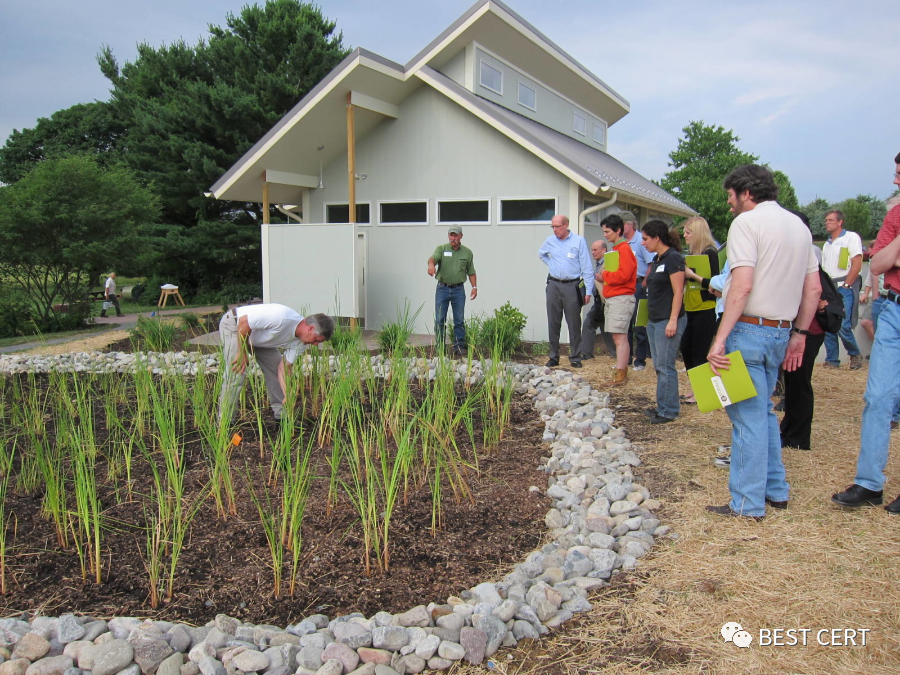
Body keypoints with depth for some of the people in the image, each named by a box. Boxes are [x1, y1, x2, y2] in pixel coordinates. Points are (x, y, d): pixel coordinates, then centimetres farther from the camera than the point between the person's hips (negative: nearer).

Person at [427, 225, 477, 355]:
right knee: (439, 320, 0)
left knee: (459, 320, 3)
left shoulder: (467, 252, 8)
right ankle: (439, 347, 8)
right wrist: (431, 264, -42)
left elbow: (471, 272, 12)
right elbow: (433, 257, -19)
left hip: (458, 290, 1)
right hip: (442, 289, -1)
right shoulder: (441, 249, 2)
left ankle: (459, 347, 10)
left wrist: (474, 287, 2)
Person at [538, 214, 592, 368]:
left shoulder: (579, 241, -5)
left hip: (572, 286, -3)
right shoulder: (549, 241, 7)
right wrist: (551, 264, 12)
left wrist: (588, 291, -8)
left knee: (574, 324, 1)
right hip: (553, 285, 4)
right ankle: (553, 357, 14)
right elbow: (541, 254, 30)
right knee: (553, 323, 6)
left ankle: (575, 357, 9)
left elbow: (586, 267, -4)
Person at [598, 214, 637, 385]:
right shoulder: (615, 249, 18)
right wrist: (605, 276, 7)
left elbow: (623, 275, -21)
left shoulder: (624, 249, -11)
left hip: (621, 298, -10)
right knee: (618, 337, 11)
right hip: (612, 298, 10)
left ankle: (620, 375, -8)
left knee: (620, 337, -9)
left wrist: (605, 275, -8)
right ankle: (621, 371, 15)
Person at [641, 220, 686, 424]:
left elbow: (678, 293, -16)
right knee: (658, 366, 13)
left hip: (668, 321, -9)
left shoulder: (673, 258, -12)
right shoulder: (656, 260, 15)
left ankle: (668, 411, 0)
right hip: (654, 320, 9)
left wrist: (673, 321, -20)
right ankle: (662, 406, 20)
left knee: (665, 366, -6)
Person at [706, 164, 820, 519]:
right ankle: (776, 490, 26)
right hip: (780, 331, 8)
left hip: (748, 329, -8)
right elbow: (813, 288, 14)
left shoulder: (746, 222, -10)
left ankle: (748, 503, 5)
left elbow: (742, 285, -20)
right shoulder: (798, 225, 15)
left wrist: (720, 340, -21)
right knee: (763, 411, 20)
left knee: (748, 415, -2)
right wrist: (799, 334, 20)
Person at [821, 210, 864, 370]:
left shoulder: (851, 237, -1)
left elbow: (857, 264, -9)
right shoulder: (827, 243, 20)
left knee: (843, 326, -14)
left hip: (844, 288, -7)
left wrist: (846, 285, -13)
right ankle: (832, 360, 10)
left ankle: (855, 354, 8)